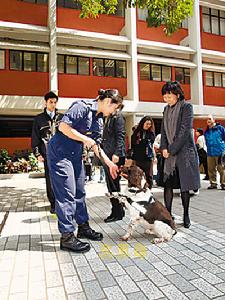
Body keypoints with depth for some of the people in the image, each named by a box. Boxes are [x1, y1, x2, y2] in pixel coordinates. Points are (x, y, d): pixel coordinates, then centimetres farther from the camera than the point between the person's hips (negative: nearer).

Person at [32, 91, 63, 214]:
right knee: (50, 179, 2)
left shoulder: (61, 117, 11)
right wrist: (38, 153, 1)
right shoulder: (39, 119, 10)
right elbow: (35, 137, 8)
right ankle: (53, 203, 13)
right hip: (47, 154, 0)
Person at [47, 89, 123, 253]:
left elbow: (96, 144, 14)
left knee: (79, 192, 13)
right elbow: (63, 126, -23)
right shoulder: (83, 106, -15)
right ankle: (67, 236, 3)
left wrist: (110, 163, 10)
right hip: (60, 151, -9)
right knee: (67, 194, -7)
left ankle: (83, 227, 27)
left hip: (76, 154, 9)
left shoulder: (99, 119, 11)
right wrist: (85, 139, -16)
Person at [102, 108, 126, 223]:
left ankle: (118, 213, 7)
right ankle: (116, 211, 21)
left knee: (113, 184, -5)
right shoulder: (109, 117, 20)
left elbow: (120, 136, -15)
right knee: (111, 184, 11)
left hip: (115, 156, -9)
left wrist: (116, 153, -23)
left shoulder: (118, 116, -6)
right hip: (108, 155, 9)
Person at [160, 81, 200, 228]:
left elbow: (185, 130, -12)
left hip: (184, 151, -5)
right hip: (170, 153, 5)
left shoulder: (186, 107, -4)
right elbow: (164, 130, 13)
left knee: (185, 184, 2)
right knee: (168, 184, 0)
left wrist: (172, 149, -14)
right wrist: (164, 148, -2)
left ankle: (186, 215, 17)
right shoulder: (167, 109, 14)